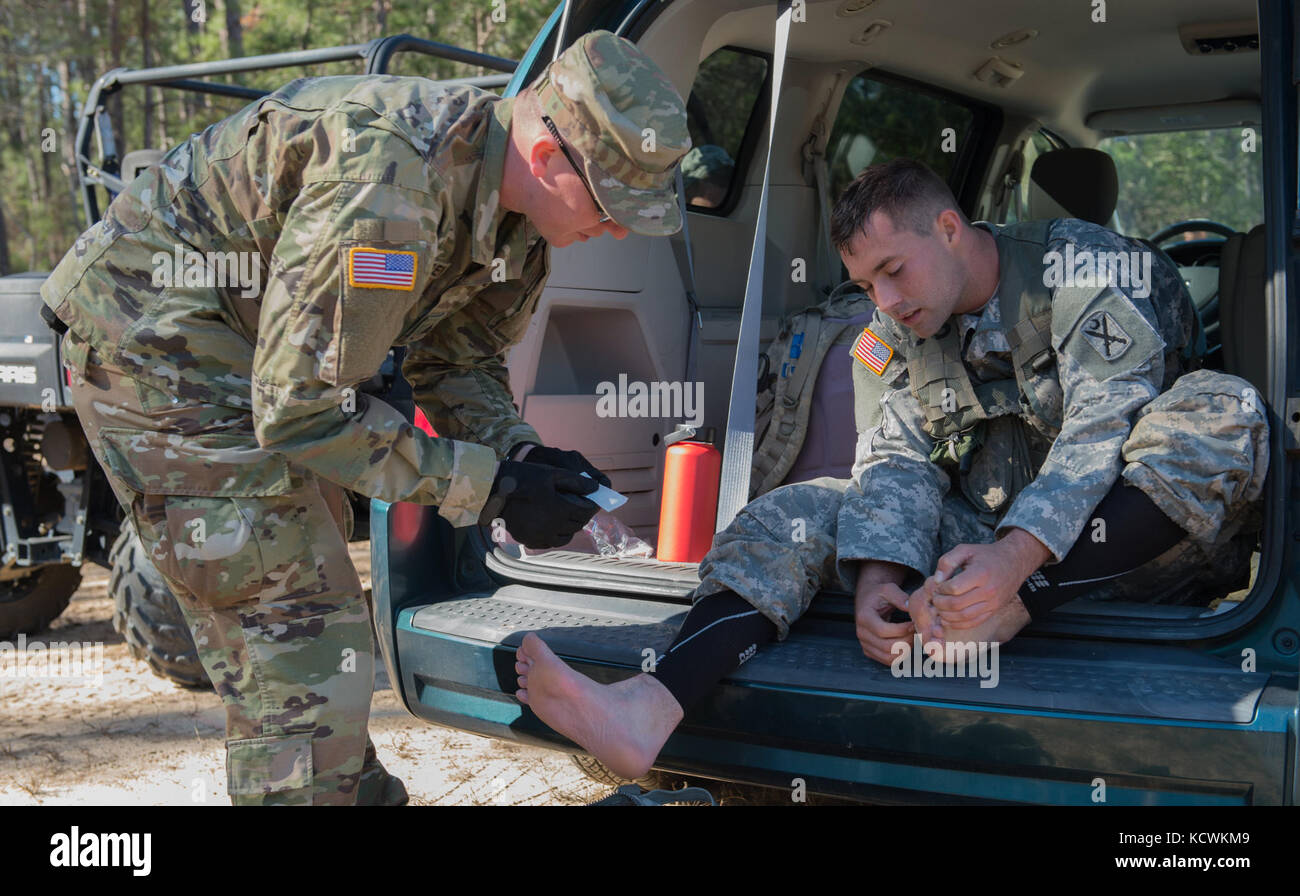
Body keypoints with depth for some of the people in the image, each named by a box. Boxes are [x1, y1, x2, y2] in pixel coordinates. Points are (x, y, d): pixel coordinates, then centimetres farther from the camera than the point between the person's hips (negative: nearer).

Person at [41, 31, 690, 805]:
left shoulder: (516, 209, -6)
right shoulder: (387, 191, -35)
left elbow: (459, 362, 6)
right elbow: (304, 409, -29)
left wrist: (521, 454, -13)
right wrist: (487, 486, -26)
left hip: (264, 349, 10)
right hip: (152, 340, -9)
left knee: (311, 614, 20)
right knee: (299, 635, -12)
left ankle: (356, 789, 36)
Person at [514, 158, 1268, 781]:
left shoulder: (1086, 266, -10)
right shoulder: (899, 333, 7)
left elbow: (1106, 422, -23)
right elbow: (898, 464, -3)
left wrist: (1015, 561, -37)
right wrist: (876, 577, -23)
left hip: (1130, 543, -4)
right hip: (995, 544, 5)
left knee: (1223, 410, -32)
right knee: (803, 510, -9)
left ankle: (1000, 617, -35)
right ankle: (654, 707, -31)